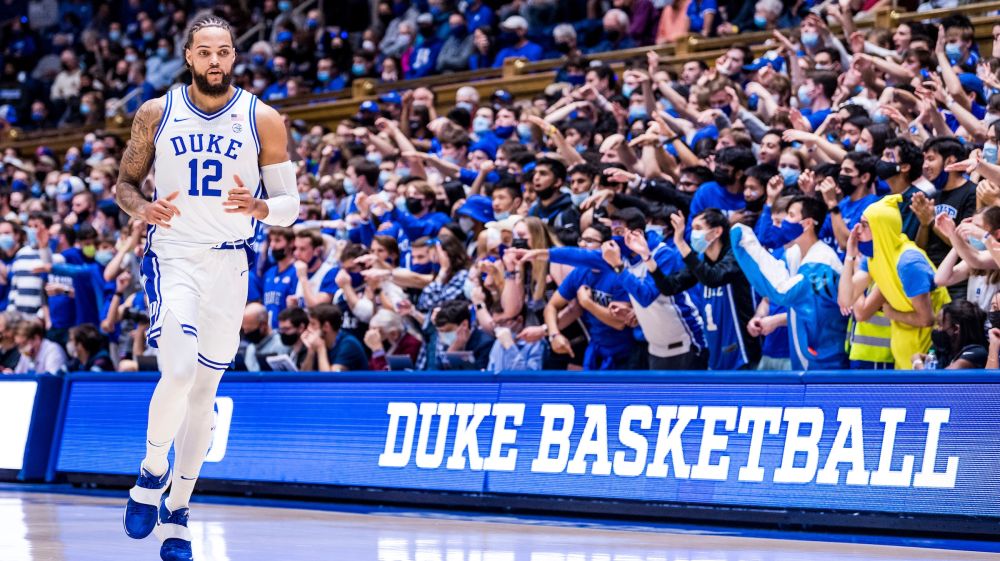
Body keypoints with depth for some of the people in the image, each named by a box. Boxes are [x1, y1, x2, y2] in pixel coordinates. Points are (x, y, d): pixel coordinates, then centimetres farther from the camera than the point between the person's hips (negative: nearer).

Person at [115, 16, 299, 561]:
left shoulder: (263, 121, -1)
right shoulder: (156, 113, 0)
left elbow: (290, 204, 2)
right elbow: (124, 182, 9)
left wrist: (258, 206, -21)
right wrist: (143, 207, -14)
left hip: (229, 264, 2)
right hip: (172, 256, -2)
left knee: (205, 390, 8)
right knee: (178, 373, -22)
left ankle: (176, 513, 21)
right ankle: (152, 474, 3)